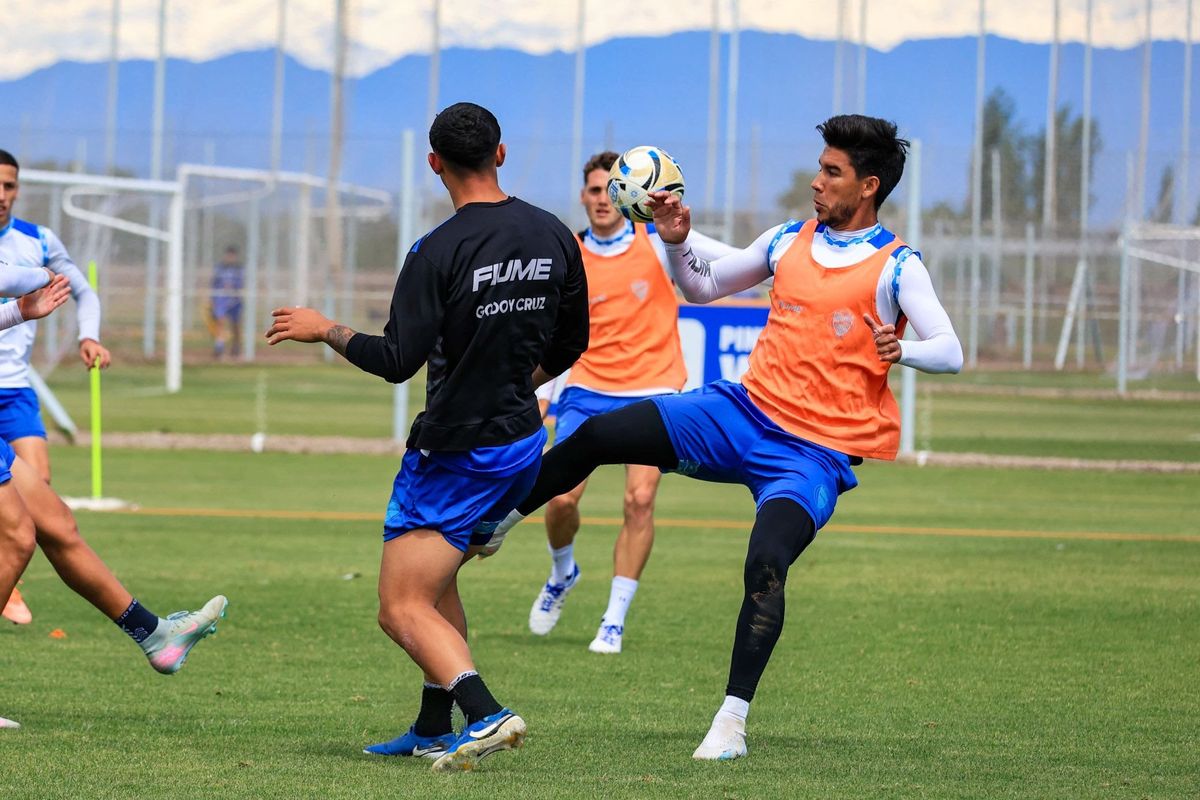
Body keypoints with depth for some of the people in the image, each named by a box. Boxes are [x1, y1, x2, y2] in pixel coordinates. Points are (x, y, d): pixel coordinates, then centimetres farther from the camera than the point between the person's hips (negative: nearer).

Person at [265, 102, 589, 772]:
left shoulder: (439, 252, -18)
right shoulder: (554, 237, 2)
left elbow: (397, 360, -20)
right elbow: (570, 345, 13)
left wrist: (324, 330, -4)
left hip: (454, 452, -7)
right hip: (522, 441, 7)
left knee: (403, 610, -6)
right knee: (436, 580, 24)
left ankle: (485, 714, -26)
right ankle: (434, 730, 25)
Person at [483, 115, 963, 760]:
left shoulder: (895, 266, -6)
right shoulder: (790, 240, 11)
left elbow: (950, 351, -12)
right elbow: (705, 286, 23)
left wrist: (901, 350, -32)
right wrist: (678, 244, 3)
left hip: (815, 454, -5)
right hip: (745, 411, 5)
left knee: (766, 564, -29)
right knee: (598, 434, -6)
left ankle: (731, 722, -19)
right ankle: (497, 521, 18)